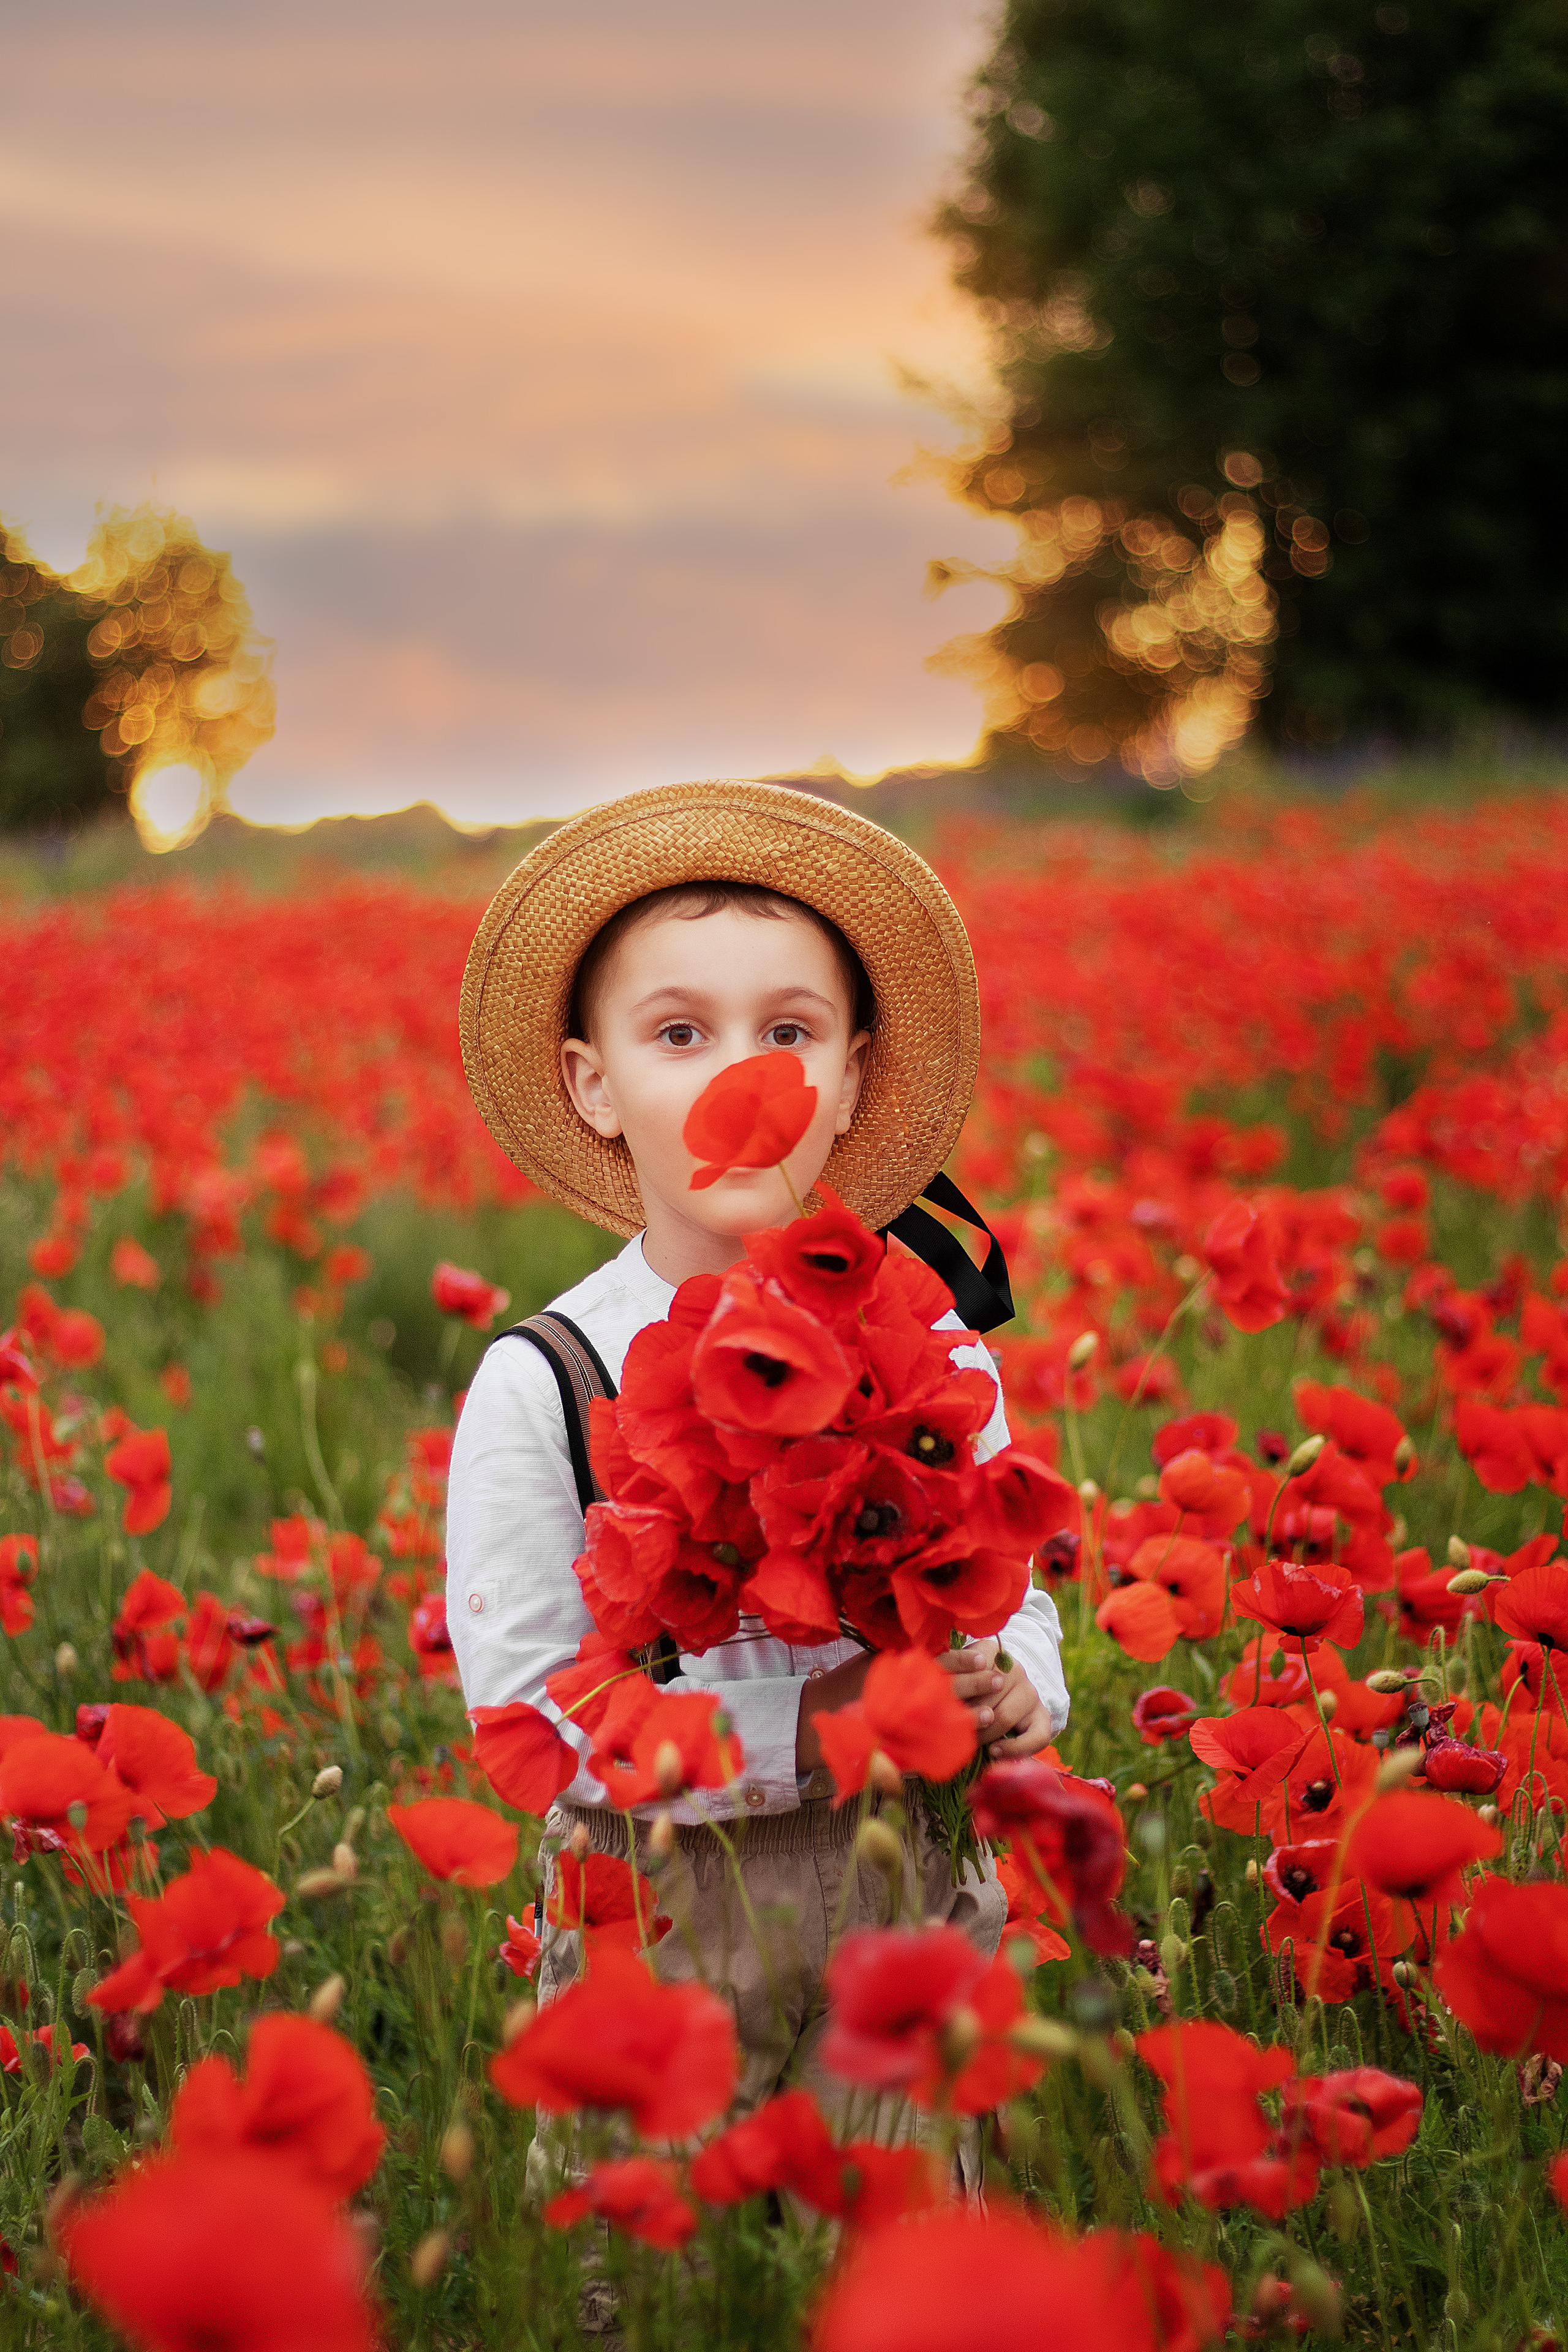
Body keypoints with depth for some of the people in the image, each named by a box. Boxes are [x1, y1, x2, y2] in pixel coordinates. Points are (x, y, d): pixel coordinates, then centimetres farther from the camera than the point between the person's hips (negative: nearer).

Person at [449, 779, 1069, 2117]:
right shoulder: (539, 1389, -10)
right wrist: (802, 1730, -22)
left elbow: (1014, 1601, 9)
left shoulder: (937, 1361, -1)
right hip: (657, 1918, -2)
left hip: (909, 1899, 2)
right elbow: (524, 1708, -13)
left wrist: (1013, 1688, -15)